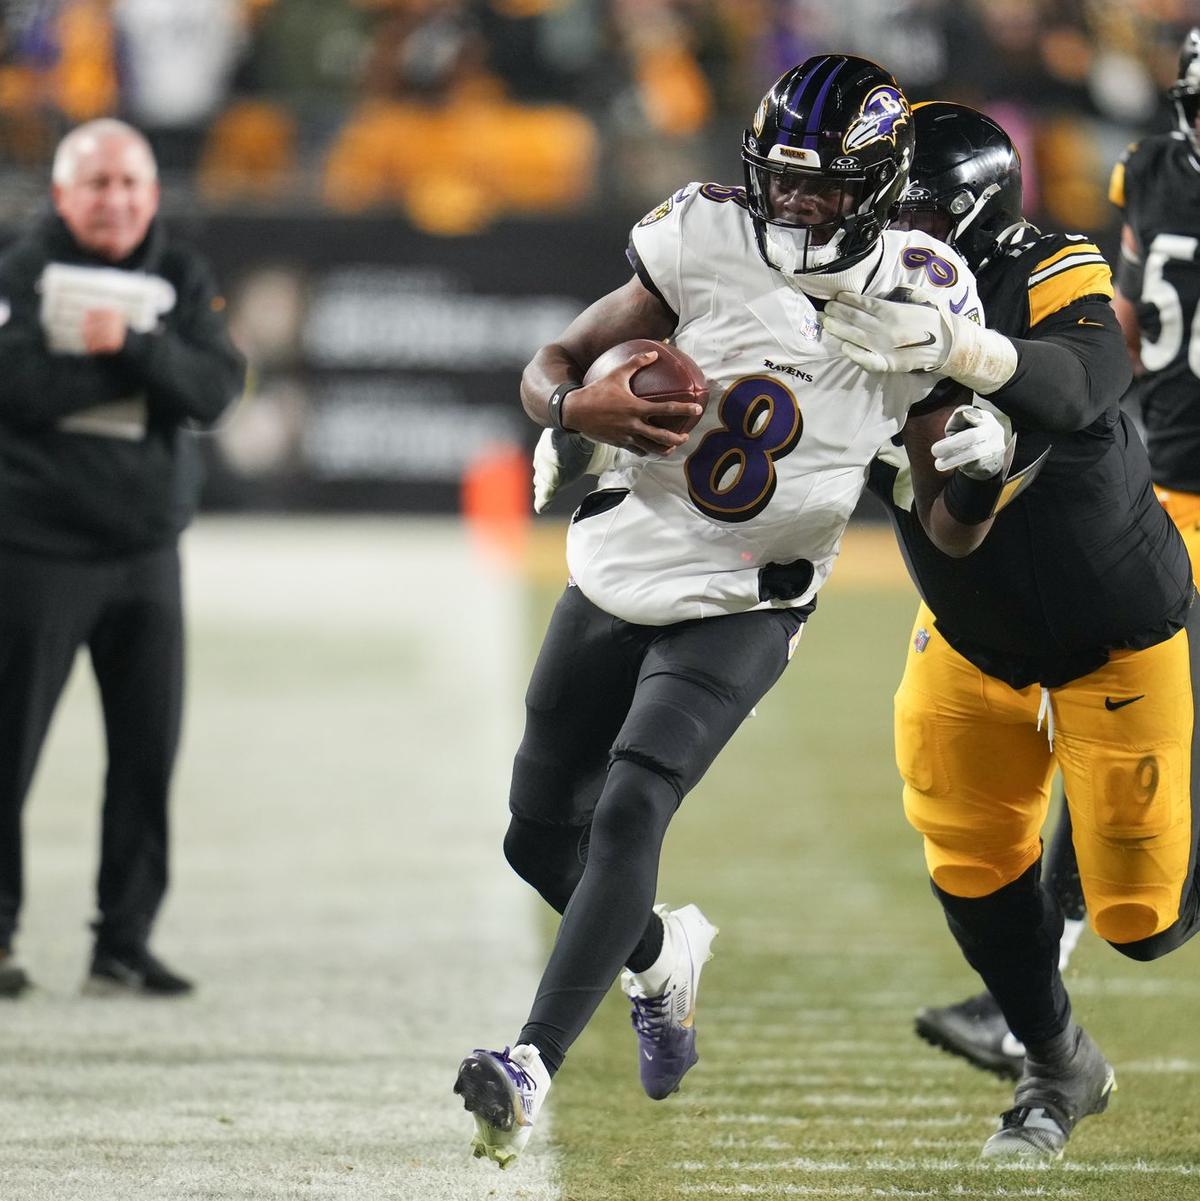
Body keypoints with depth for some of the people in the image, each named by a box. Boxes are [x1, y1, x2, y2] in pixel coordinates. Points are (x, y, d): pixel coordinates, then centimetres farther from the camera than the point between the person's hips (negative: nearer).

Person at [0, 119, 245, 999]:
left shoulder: (182, 280, 8)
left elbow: (215, 389, -7)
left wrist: (133, 346, -22)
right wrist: (125, 369, -14)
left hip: (146, 552, 4)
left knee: (150, 748, 2)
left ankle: (125, 940, 10)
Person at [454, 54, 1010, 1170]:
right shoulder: (710, 244, -9)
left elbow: (947, 535, -1)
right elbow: (549, 364, -2)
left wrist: (974, 480, -25)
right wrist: (574, 406, -25)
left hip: (740, 612, -3)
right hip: (619, 576, 3)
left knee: (630, 811, -24)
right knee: (541, 837, 13)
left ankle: (533, 1064, -28)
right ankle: (661, 953, 44)